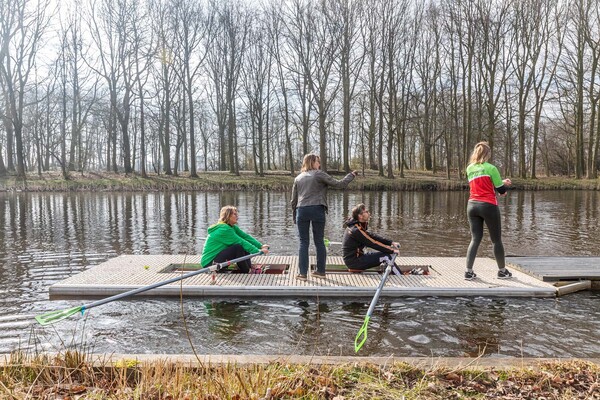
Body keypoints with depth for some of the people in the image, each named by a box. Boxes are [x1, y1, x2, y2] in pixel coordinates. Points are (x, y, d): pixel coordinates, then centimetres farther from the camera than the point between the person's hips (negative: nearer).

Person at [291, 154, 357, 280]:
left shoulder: (298, 178, 15)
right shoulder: (319, 174, 2)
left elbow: (293, 200, 15)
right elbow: (339, 184, -1)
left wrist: (295, 216, 22)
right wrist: (351, 175, 13)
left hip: (302, 211, 3)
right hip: (317, 210, -2)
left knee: (303, 243, 6)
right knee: (319, 242, 9)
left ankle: (303, 273, 3)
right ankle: (321, 271, 16)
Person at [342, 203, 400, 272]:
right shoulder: (356, 230, -23)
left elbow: (372, 236, 8)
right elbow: (373, 244, -21)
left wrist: (391, 242, 2)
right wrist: (392, 250, -14)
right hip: (354, 261, -10)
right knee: (386, 255, -13)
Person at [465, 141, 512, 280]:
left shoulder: (470, 169, 11)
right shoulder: (490, 168, -5)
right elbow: (501, 190, 0)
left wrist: (501, 182, 26)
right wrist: (504, 186, 23)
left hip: (472, 205, 5)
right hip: (488, 206, -5)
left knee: (475, 239, 6)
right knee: (497, 240, 9)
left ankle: (468, 271, -2)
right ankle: (502, 271, 21)